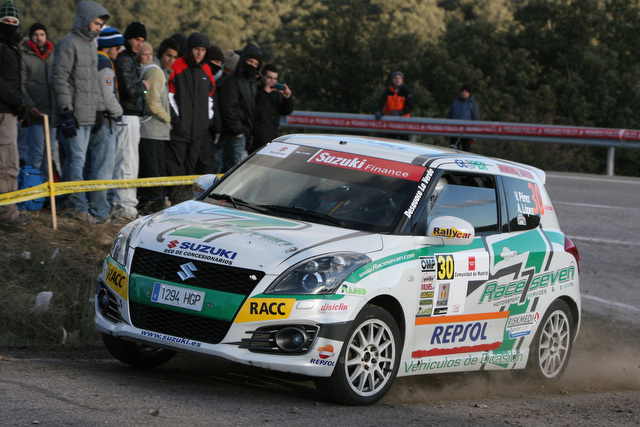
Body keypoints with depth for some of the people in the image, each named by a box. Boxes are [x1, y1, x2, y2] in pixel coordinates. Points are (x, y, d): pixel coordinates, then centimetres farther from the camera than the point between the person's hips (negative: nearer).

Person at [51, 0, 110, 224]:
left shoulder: (90, 44, 19)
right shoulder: (69, 44, -10)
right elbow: (59, 79, -16)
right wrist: (66, 113, -20)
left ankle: (68, 202, 16)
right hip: (73, 115, -9)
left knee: (74, 159, 11)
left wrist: (97, 109, 21)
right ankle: (79, 207, -8)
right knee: (77, 159, -9)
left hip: (87, 115, 9)